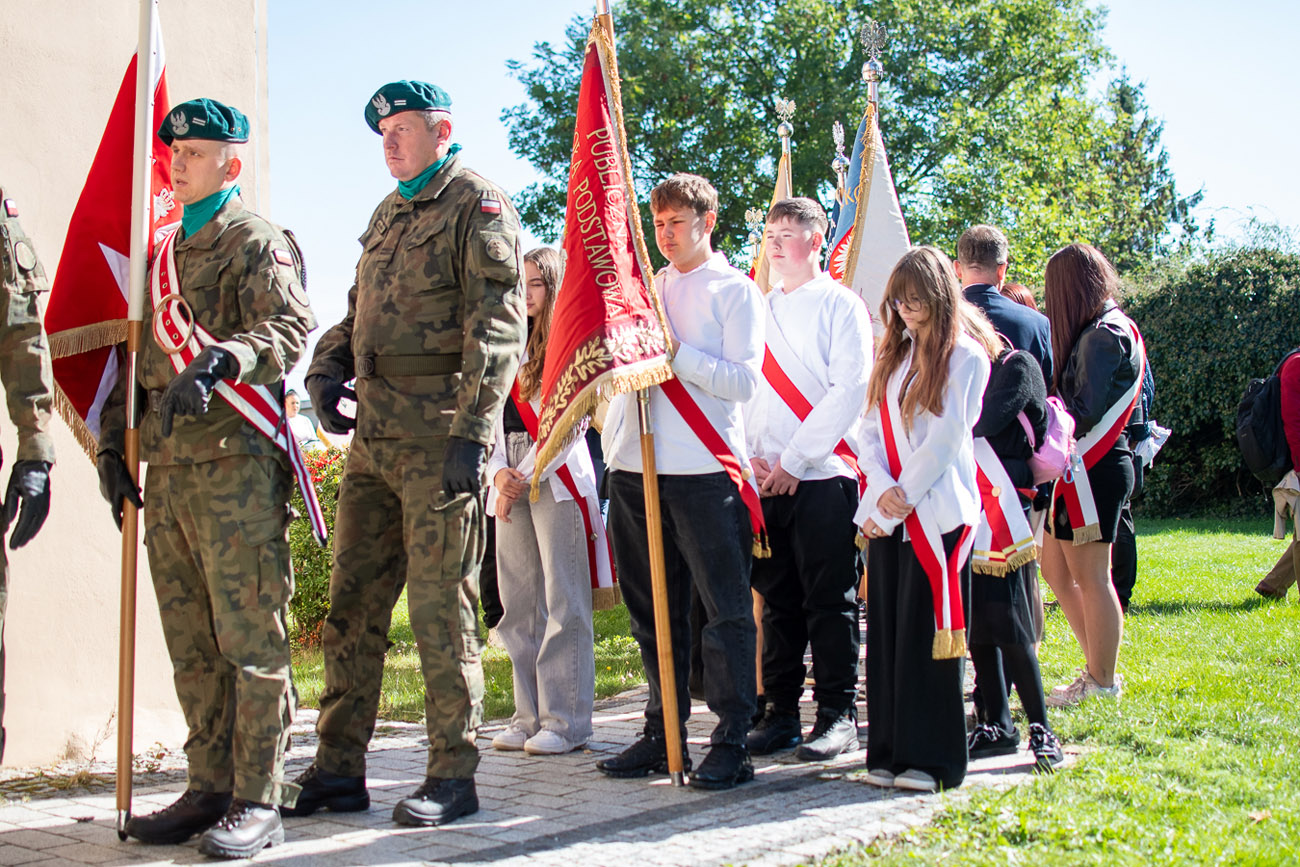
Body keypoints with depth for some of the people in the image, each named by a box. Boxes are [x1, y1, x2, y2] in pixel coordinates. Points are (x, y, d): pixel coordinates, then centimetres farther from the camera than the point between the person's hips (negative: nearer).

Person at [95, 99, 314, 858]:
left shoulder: (258, 240, -1)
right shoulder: (164, 252, 23)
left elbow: (290, 327, -17)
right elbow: (140, 351, 26)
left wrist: (221, 359, -33)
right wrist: (115, 439, 17)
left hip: (235, 461, -8)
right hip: (167, 467, 8)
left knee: (250, 637, -6)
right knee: (191, 643, 10)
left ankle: (258, 801, 0)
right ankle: (211, 787, 19)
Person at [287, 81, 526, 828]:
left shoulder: (477, 205, -3)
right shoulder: (389, 214, 22)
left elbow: (497, 328, -13)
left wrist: (471, 432, -21)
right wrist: (327, 368, 9)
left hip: (439, 438, -8)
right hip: (375, 435, 8)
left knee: (440, 606, -3)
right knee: (353, 601, 9)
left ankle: (453, 777, 7)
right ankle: (339, 770, 18)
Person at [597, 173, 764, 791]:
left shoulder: (735, 291, 3)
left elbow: (743, 379, -7)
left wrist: (675, 351, -13)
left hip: (705, 469, -6)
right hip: (636, 467, 6)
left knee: (725, 610, -5)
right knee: (653, 610, 10)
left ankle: (731, 743, -1)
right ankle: (663, 734, 19)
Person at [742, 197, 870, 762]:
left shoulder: (840, 305, 1)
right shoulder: (760, 310, 18)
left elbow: (850, 389, -8)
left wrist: (795, 460, -11)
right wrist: (749, 456, 1)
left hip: (821, 476, -5)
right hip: (764, 479, 5)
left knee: (829, 599, -2)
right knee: (777, 599, 7)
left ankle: (837, 715, 6)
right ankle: (781, 712, 14)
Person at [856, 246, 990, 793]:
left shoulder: (966, 357, -2)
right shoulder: (893, 356, 16)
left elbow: (947, 437, -10)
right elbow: (870, 431, 10)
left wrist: (903, 498, -12)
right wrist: (881, 490, -6)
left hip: (937, 512, -6)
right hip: (885, 514, 6)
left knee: (927, 631, -5)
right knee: (886, 630, 5)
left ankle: (929, 758, 2)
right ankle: (890, 753, 12)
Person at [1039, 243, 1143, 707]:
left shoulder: (1103, 334, -16)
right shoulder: (1115, 327, 15)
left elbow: (1083, 412, -21)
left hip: (1091, 472, -10)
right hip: (1081, 470, 10)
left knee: (1089, 576, 0)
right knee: (1055, 569, 15)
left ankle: (1102, 681, 12)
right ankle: (1098, 665, 23)